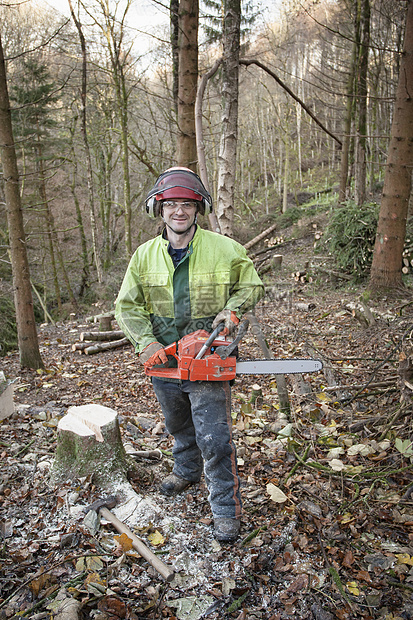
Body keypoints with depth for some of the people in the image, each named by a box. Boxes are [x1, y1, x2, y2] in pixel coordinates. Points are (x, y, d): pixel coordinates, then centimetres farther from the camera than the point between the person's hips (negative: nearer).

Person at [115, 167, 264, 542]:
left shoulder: (225, 250, -9)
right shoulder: (145, 255, -2)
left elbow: (252, 286, 4)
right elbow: (127, 306, 0)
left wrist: (233, 310, -15)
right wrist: (146, 342, -15)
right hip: (163, 360, 4)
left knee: (214, 438, -1)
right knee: (179, 426, 26)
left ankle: (227, 510, 17)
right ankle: (186, 471, 53)